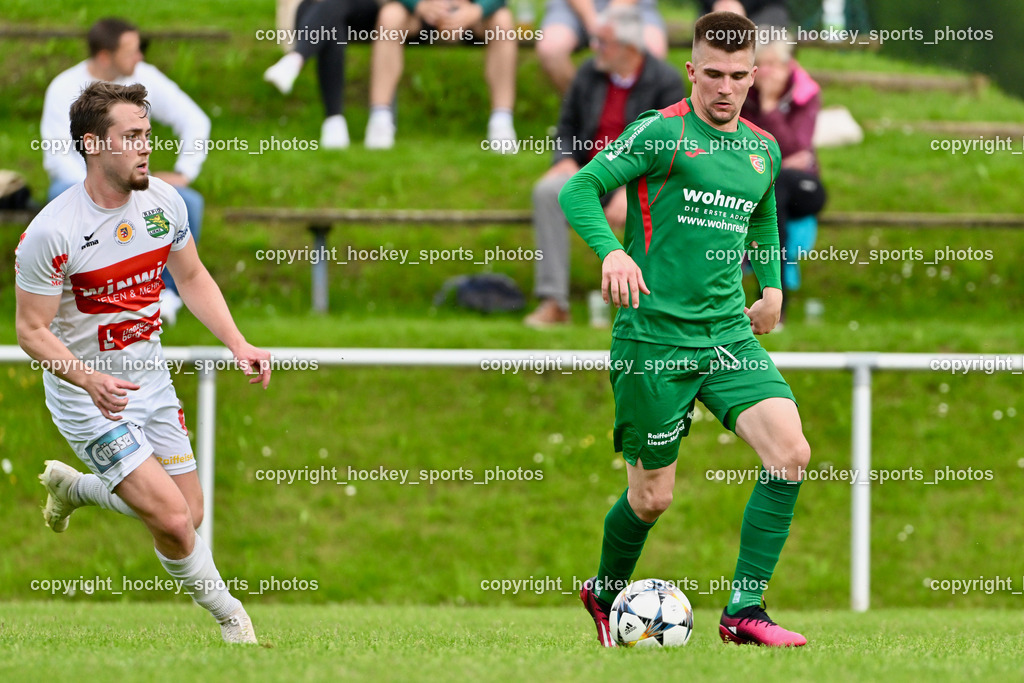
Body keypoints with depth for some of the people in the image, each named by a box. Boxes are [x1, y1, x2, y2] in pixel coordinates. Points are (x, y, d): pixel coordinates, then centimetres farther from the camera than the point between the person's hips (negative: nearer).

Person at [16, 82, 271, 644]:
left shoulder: (163, 201, -5)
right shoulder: (52, 231, -23)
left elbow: (191, 277, 11)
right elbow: (31, 329, -16)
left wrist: (237, 344, -2)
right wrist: (91, 380, -32)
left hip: (150, 381, 6)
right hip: (85, 393, -6)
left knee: (187, 515, 8)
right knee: (173, 521, -17)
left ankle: (72, 486, 34)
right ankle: (229, 615, 11)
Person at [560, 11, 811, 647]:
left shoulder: (763, 150, 13)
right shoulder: (661, 131, -7)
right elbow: (580, 189, -10)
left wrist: (773, 285, 19)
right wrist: (612, 250, -27)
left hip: (729, 333, 5)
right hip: (654, 335, -5)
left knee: (791, 452, -15)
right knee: (652, 496, 2)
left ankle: (744, 612, -9)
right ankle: (605, 592, 33)